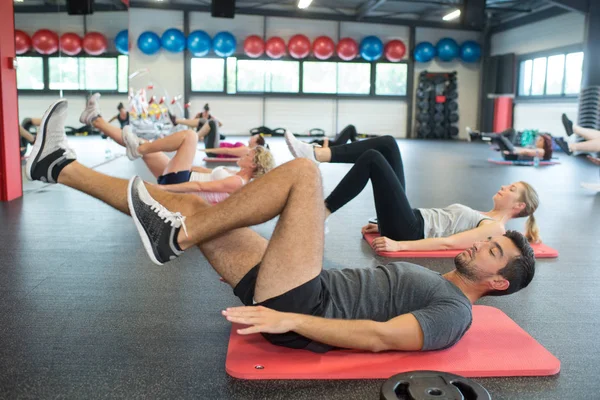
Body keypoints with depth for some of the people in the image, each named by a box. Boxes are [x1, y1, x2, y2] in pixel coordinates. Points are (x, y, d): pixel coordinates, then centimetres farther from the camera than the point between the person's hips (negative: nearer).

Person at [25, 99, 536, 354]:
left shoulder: (454, 311, -4)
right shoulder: (433, 284, 25)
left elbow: (381, 337, -20)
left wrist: (288, 318, -27)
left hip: (300, 307, -8)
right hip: (308, 292, 8)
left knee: (304, 170, -19)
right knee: (191, 205, 1)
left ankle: (177, 236, -13)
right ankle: (61, 167, 11)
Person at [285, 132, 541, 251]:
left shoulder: (495, 227, -1)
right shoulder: (482, 218, 26)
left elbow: (448, 243, -16)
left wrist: (399, 245, -28)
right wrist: (386, 225, 17)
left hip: (410, 230, -9)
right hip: (410, 222, 9)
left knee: (372, 158, -21)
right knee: (387, 145, -2)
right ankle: (315, 156, -15)